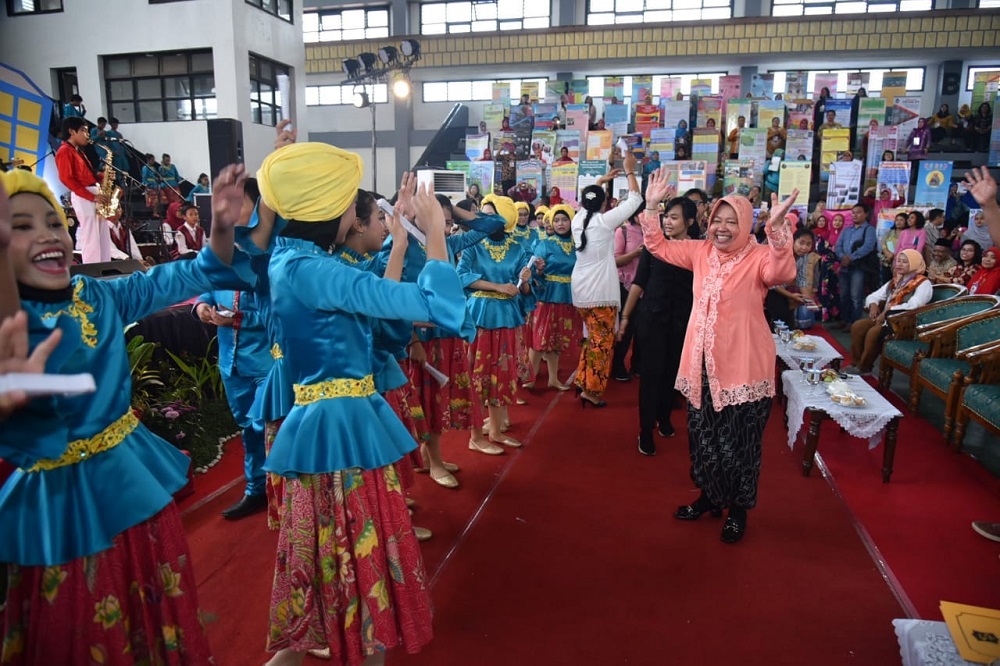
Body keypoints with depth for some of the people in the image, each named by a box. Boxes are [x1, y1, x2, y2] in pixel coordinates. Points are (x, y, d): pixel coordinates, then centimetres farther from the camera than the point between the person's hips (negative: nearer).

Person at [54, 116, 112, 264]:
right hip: (83, 197, -9)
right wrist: (92, 196, -20)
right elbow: (67, 179, -16)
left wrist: (103, 176, 5)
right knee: (91, 239, -9)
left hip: (95, 193, 9)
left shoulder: (78, 151, 22)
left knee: (104, 239, 8)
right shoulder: (64, 151, -7)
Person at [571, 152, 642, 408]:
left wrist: (601, 181, 31)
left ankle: (583, 380, 19)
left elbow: (585, 200, 28)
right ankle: (591, 389, 4)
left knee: (593, 338, 19)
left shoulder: (578, 219, 5)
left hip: (581, 290, 7)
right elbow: (634, 200, -4)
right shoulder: (604, 221, -12)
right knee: (602, 341, 1)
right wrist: (630, 171, 7)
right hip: (601, 291, -7)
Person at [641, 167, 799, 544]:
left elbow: (782, 273, -32)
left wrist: (777, 227, -46)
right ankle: (710, 495, 39)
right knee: (703, 435, 18)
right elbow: (659, 247, 9)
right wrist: (652, 207, -3)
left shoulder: (758, 257, -11)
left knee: (738, 441, 7)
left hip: (743, 365, -5)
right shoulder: (701, 251, 5)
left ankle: (738, 509, 28)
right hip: (703, 362, 5)